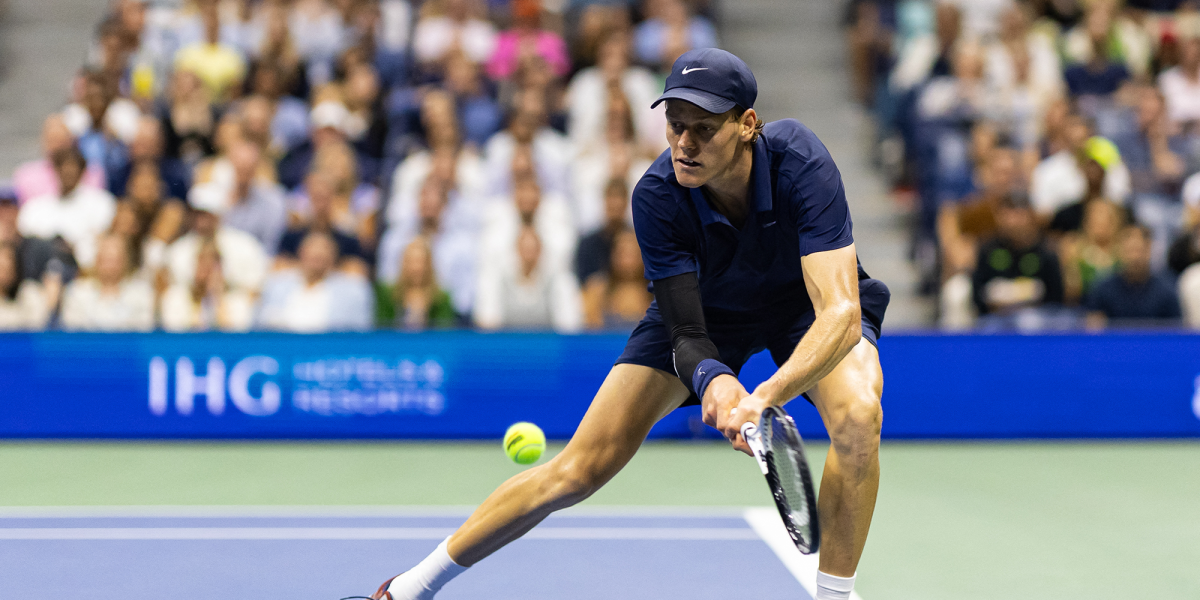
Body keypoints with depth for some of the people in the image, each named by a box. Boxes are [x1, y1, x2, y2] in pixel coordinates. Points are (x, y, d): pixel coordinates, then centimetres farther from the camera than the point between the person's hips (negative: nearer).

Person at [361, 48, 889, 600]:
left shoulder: (799, 161, -38)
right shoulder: (656, 197, -31)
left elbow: (840, 311, -44)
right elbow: (686, 335, -29)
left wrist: (768, 397, -60)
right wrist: (712, 379, -53)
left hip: (805, 298, -1)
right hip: (707, 307, 1)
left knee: (857, 415, -35)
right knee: (582, 466, -7)